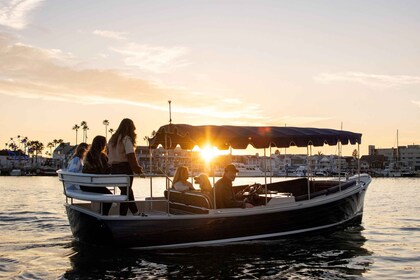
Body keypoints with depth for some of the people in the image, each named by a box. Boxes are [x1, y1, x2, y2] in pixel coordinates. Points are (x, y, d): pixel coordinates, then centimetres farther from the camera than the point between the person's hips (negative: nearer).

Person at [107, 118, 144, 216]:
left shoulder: (113, 139, 11)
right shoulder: (126, 139, -11)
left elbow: (108, 154, 11)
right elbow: (131, 156, -18)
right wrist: (137, 169, -10)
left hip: (113, 168, 7)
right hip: (125, 168, -7)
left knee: (127, 190, 18)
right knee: (126, 192, 3)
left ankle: (135, 212, 25)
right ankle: (122, 215, 6)